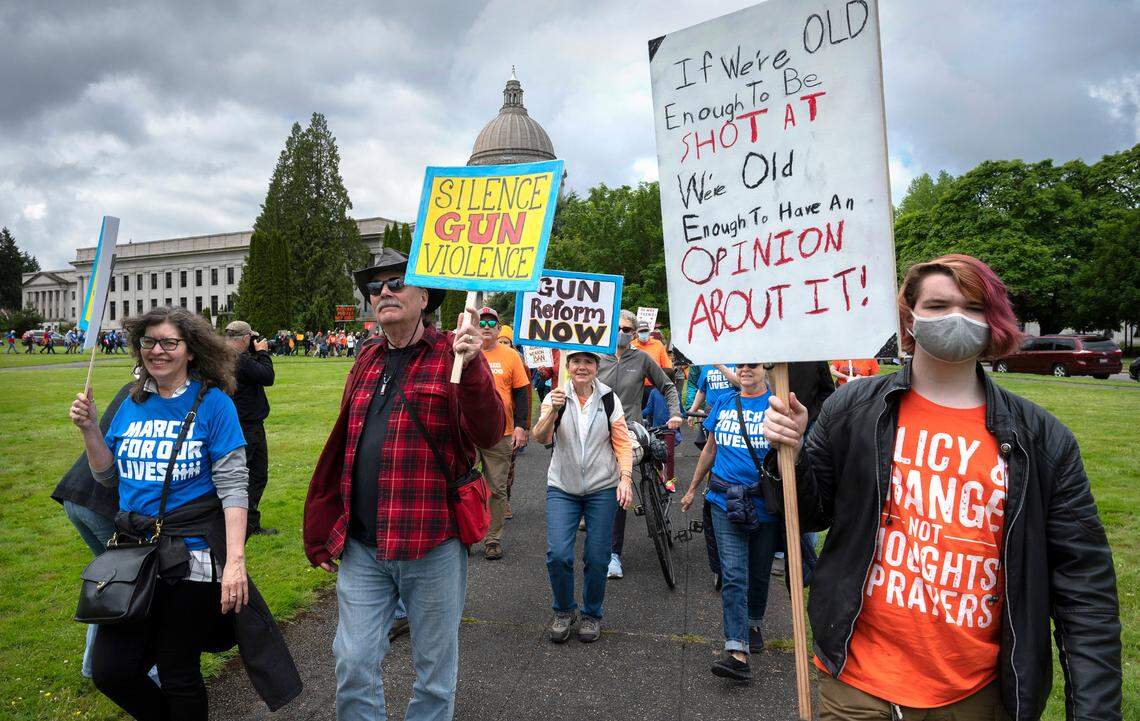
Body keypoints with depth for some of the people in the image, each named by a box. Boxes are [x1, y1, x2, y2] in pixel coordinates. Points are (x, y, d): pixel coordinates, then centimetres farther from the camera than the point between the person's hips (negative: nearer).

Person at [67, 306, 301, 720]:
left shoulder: (213, 402, -9)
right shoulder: (133, 403, 7)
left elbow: (232, 485, -13)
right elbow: (110, 477, 15)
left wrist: (235, 559, -21)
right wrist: (89, 429, -1)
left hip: (192, 556, -5)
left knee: (178, 673, 8)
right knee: (109, 670, 10)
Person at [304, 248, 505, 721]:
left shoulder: (454, 355, -6)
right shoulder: (367, 360, 10)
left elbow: (488, 434, -17)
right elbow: (343, 448, 16)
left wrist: (470, 368, -32)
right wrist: (323, 532, 18)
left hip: (433, 546, -4)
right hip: (361, 546, 5)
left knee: (434, 668, 12)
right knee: (353, 665, 11)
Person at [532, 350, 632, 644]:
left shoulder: (609, 399, -1)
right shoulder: (556, 396, -2)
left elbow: (622, 442, 0)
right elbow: (541, 437, -15)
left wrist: (625, 477, -12)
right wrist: (553, 411, -32)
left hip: (602, 489, 0)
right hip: (562, 488, 0)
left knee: (597, 558, 5)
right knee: (558, 555, -9)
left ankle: (592, 614, 29)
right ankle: (564, 611, 18)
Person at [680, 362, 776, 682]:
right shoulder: (723, 403, 8)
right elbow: (710, 448, 17)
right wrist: (692, 489, 21)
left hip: (765, 503, -1)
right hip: (726, 501, 1)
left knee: (758, 573, 15)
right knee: (733, 575, -6)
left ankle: (754, 625, 40)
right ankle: (737, 652, -8)